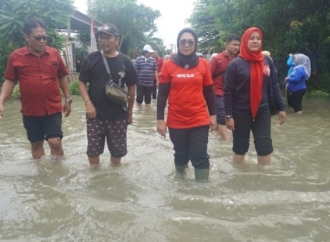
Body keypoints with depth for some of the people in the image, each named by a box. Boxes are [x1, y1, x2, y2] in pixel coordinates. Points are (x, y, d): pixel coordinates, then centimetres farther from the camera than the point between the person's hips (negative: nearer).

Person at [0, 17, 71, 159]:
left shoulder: (54, 53, 0)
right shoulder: (16, 56, -4)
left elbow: (62, 77, 10)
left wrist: (67, 100, 9)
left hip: (53, 108, 0)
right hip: (30, 111, 0)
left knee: (55, 142, -4)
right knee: (36, 143, 12)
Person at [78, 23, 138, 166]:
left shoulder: (125, 61, -1)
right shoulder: (91, 59, -2)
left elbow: (131, 87, 6)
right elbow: (82, 82, 0)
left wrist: (130, 111, 7)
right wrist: (88, 103, -13)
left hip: (118, 115, 1)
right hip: (95, 114, 0)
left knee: (118, 150, 11)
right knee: (93, 149, 8)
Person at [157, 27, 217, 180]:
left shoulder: (203, 64, 1)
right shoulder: (168, 65, -3)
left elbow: (209, 92, 7)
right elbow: (162, 94, -2)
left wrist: (212, 115, 7)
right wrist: (160, 119, -4)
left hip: (200, 120, 0)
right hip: (176, 122, 0)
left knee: (200, 157, 3)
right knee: (181, 155, 16)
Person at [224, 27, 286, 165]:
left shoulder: (267, 62, 3)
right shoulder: (235, 64, -8)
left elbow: (274, 86, 8)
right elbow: (228, 92, -9)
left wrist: (281, 108, 6)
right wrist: (229, 115, -12)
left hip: (262, 112, 3)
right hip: (241, 113, -3)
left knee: (265, 147, 6)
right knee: (240, 147, 11)